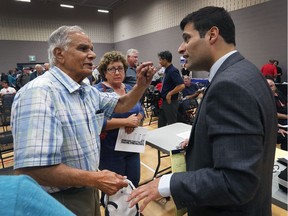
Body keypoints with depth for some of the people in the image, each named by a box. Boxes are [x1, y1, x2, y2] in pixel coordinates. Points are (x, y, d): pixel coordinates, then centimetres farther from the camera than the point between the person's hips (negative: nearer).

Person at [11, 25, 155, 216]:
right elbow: (30, 169, -32)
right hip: (61, 200, -8)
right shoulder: (40, 93, -27)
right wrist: (95, 179, -27)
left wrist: (141, 85, -5)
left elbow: (121, 105, 13)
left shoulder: (88, 91, 3)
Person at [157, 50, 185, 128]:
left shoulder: (173, 71, -17)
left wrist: (170, 94, -20)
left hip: (171, 102, -9)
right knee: (161, 124, 18)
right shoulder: (167, 70, 10)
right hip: (165, 101, 9)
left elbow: (181, 86, -28)